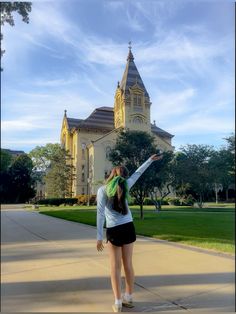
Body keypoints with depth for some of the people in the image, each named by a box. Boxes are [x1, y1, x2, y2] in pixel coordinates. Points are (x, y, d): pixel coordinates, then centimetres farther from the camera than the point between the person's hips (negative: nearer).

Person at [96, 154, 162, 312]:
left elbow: (100, 213, -11)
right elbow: (138, 173, 13)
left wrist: (99, 236, -8)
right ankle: (129, 298, 29)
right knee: (128, 264, 14)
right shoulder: (125, 185, 0)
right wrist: (150, 160, 25)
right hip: (128, 228, 3)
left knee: (116, 267, 9)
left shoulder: (102, 190, -6)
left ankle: (118, 303, 16)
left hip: (114, 231, -3)